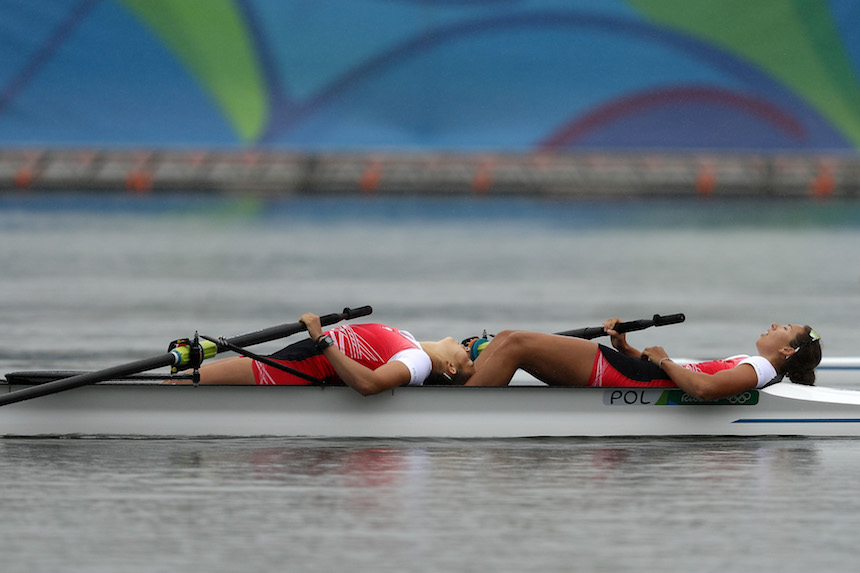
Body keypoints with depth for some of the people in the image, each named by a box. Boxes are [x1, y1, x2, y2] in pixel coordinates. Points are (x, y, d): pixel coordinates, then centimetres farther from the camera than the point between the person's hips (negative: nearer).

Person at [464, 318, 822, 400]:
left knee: (516, 344, -14)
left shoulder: (757, 371, -8)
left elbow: (704, 388, -27)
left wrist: (663, 361, -9)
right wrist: (626, 349, 16)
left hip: (637, 386, -10)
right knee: (509, 338, 6)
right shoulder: (747, 365, 22)